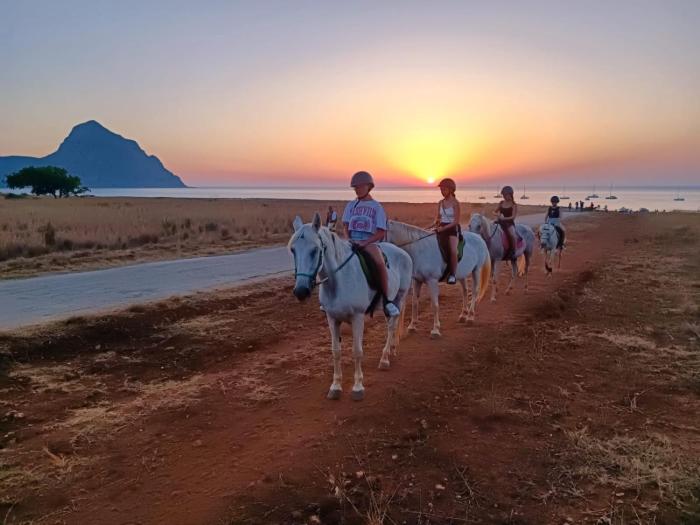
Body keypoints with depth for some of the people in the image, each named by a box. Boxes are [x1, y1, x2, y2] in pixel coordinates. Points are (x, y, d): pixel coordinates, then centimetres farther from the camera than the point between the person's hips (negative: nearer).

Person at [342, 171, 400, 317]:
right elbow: (346, 226, 14)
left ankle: (387, 301, -24)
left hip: (370, 243, -4)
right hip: (352, 242, 4)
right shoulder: (351, 205, 15)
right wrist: (350, 240, -6)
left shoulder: (376, 207, 4)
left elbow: (381, 232, -2)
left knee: (380, 263, -33)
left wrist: (365, 242, -15)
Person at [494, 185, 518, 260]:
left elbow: (513, 217, -10)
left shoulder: (514, 205, -2)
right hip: (500, 222, 5)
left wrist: (504, 218, -22)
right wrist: (497, 215, -5)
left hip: (510, 223, -5)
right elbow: (494, 212, 17)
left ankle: (513, 252, -23)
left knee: (512, 234, -34)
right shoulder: (501, 203, 11)